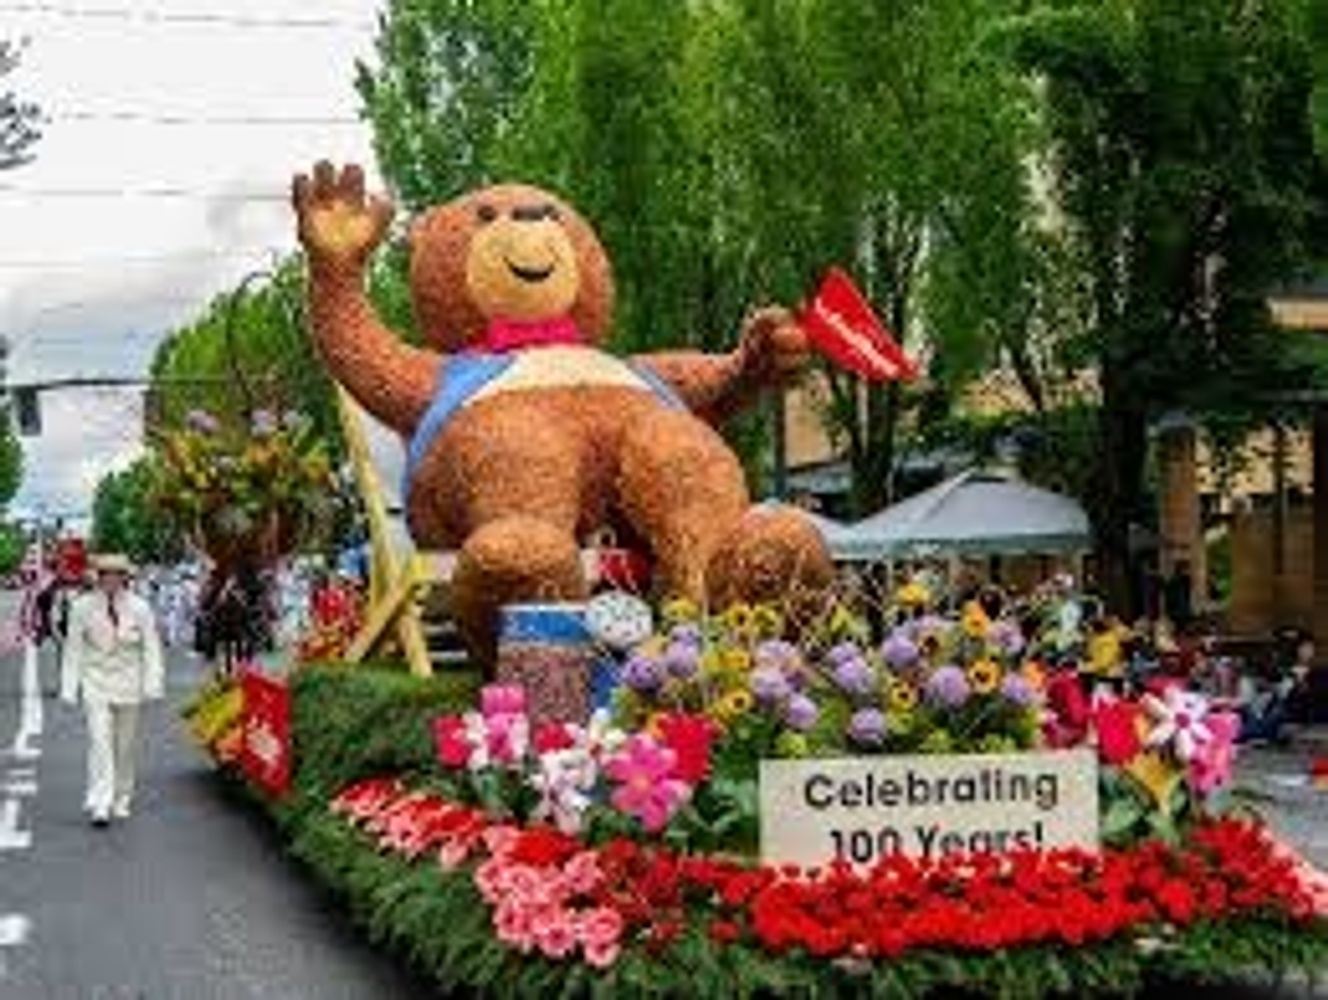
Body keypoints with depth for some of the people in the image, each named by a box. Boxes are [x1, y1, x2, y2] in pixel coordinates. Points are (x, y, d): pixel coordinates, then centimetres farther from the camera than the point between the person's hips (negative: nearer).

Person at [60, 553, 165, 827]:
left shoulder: (139, 608, -2)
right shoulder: (83, 607, -3)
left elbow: (151, 648, 2)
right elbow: (73, 649, 2)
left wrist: (152, 684, -6)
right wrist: (69, 688, -1)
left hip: (128, 685, 1)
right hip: (96, 684, -1)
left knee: (126, 745, 9)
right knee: (100, 742, -11)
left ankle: (121, 801, 24)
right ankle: (100, 805, -13)